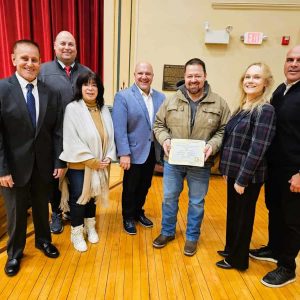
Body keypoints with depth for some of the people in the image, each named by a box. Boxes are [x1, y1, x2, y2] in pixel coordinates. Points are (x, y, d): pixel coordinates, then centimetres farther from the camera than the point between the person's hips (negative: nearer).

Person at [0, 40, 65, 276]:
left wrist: (60, 162, -3)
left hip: (44, 165, 2)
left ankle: (43, 240, 46)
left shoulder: (51, 93, 0)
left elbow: (57, 131, 0)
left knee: (42, 207, 20)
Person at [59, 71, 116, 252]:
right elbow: (72, 140, -17)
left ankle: (90, 227, 38)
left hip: (100, 164, 5)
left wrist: (109, 157, -6)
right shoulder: (72, 108, -13)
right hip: (79, 165, -4)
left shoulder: (103, 109, 3)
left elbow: (110, 135, 5)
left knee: (92, 195, 18)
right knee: (78, 198, 6)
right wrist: (91, 161, -16)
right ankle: (76, 233, 26)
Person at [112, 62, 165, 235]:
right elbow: (119, 128, -15)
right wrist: (124, 153, -19)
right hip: (134, 152, -4)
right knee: (130, 187, 13)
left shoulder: (161, 97, 4)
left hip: (152, 151, 5)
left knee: (145, 186, 19)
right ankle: (128, 217, 34)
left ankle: (139, 212, 42)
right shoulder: (123, 97, -10)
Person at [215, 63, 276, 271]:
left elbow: (257, 149, -21)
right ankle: (231, 249, 41)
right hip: (234, 171, 8)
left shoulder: (265, 110, -16)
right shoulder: (243, 107, 9)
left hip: (247, 176, -8)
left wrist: (242, 179, -19)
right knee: (233, 213, 21)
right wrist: (227, 170, 12)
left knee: (242, 216, 9)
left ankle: (238, 259, 30)